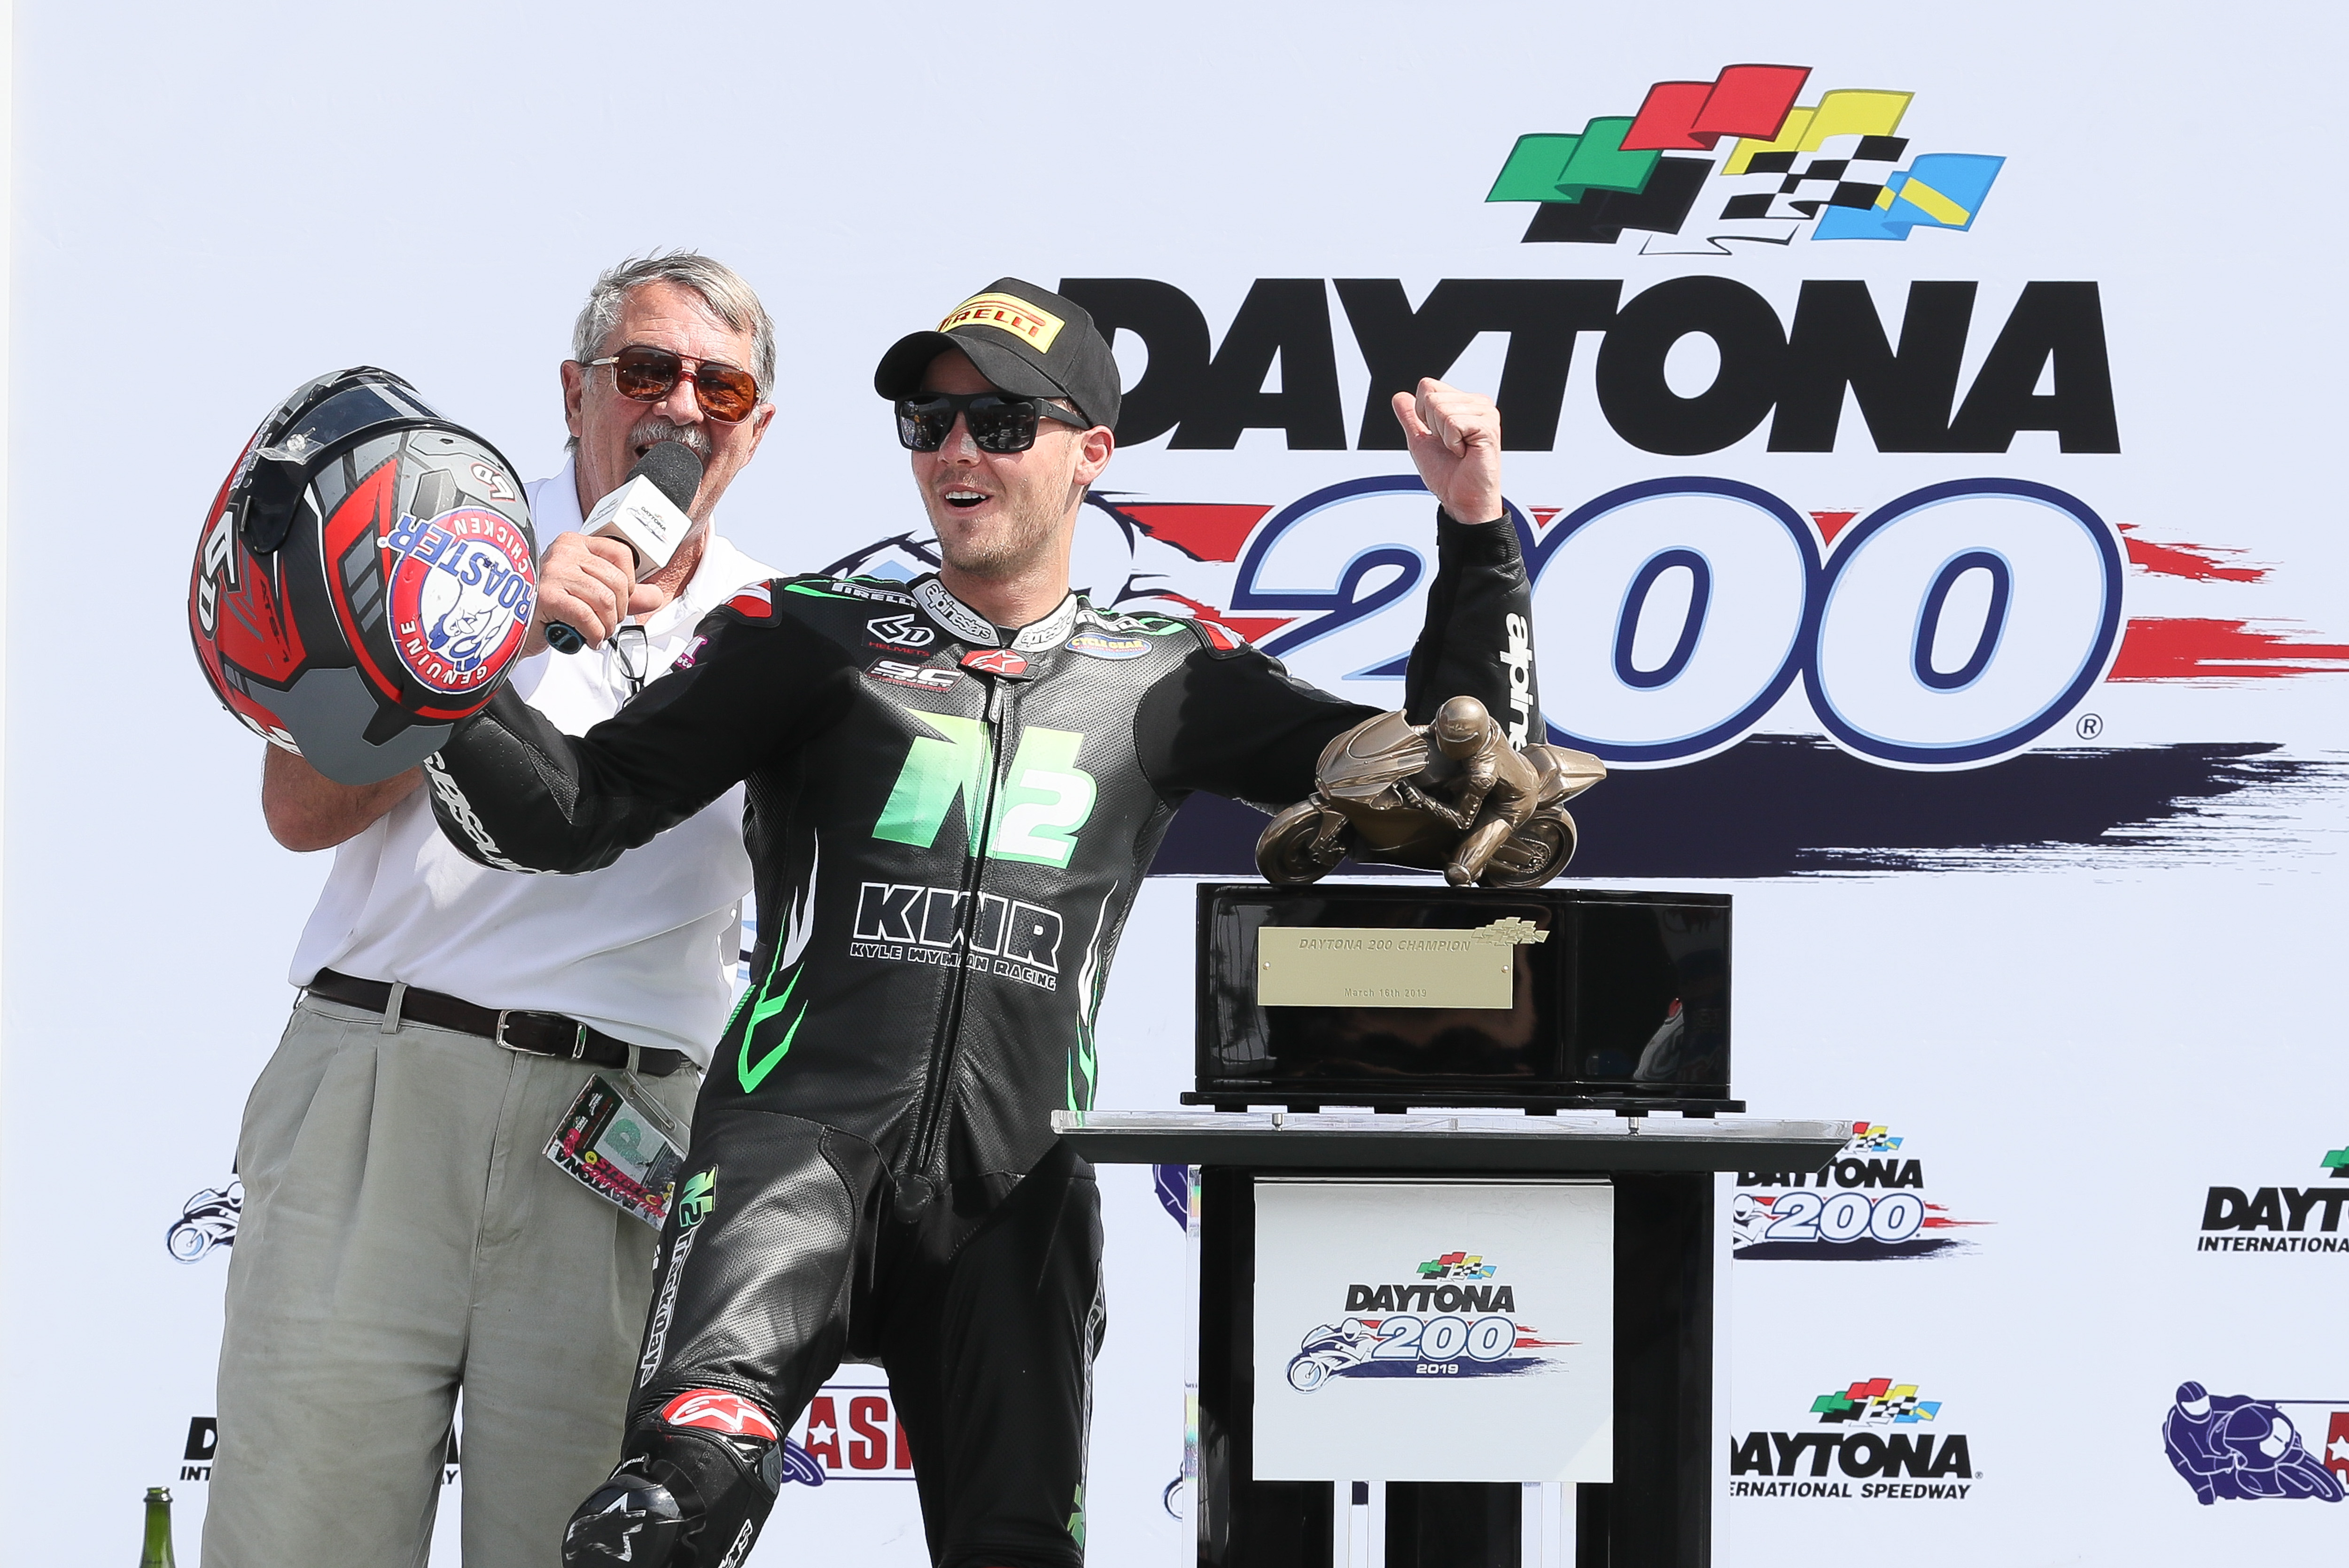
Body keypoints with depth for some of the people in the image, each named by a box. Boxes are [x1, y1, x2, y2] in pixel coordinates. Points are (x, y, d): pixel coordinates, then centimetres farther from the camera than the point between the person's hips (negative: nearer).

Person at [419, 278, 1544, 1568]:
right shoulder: (810, 635, 11)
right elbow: (583, 810, 6)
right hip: (801, 1134, -3)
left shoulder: (1165, 684, 17)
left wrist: (1476, 533, 8)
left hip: (1013, 1185, 3)